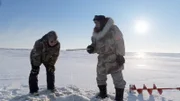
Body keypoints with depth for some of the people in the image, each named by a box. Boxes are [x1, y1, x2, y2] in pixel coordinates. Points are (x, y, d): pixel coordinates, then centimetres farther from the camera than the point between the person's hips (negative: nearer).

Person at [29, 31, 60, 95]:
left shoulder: (57, 45, -27)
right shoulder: (40, 43, -40)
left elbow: (55, 56, -14)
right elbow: (36, 55, -32)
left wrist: (51, 64, -14)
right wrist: (36, 65, -26)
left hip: (47, 58, 4)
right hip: (36, 57, -4)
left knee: (50, 70, 2)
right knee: (35, 71, -13)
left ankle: (51, 87, 17)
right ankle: (33, 90, -5)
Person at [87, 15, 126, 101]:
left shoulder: (113, 29, -12)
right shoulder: (96, 33, 6)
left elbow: (119, 42, -14)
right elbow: (96, 45, 12)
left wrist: (120, 55, -18)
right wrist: (92, 48, -11)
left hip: (113, 58, -7)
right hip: (102, 58, 7)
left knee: (117, 78, 1)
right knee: (100, 76, 18)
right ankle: (103, 94, 38)